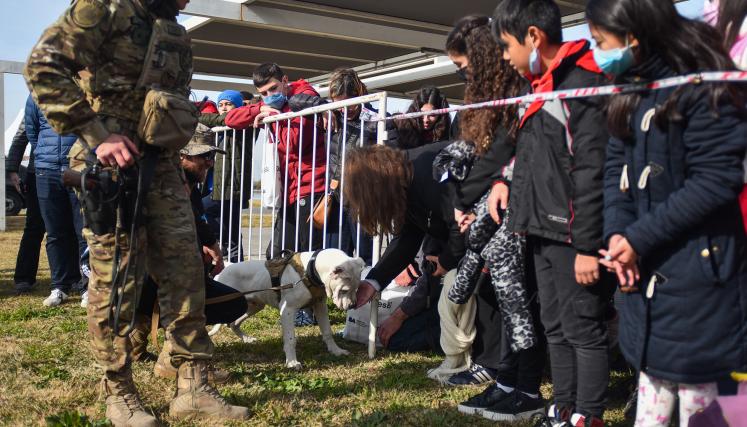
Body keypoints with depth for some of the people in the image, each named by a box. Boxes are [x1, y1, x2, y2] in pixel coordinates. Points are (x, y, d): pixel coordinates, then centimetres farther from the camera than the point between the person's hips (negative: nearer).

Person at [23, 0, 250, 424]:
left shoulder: (177, 36, 17)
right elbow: (44, 67, -15)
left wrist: (173, 150, 12)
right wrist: (96, 135, -19)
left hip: (162, 165, 7)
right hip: (109, 163, -7)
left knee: (185, 271, 2)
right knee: (115, 280, -1)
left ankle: (193, 388, 9)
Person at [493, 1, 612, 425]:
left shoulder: (583, 84, -15)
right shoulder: (543, 85, 15)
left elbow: (592, 172, -20)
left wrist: (589, 246, -21)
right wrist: (507, 181, 8)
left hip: (572, 235, -10)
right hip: (545, 231, 10)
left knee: (583, 329, 0)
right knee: (556, 327, 16)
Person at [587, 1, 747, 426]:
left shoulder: (703, 88, -16)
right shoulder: (631, 91, 9)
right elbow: (617, 165, 7)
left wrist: (639, 238, -19)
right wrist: (617, 231, -10)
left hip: (696, 266, -8)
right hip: (645, 269, 8)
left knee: (696, 389, 5)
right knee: (652, 367, 19)